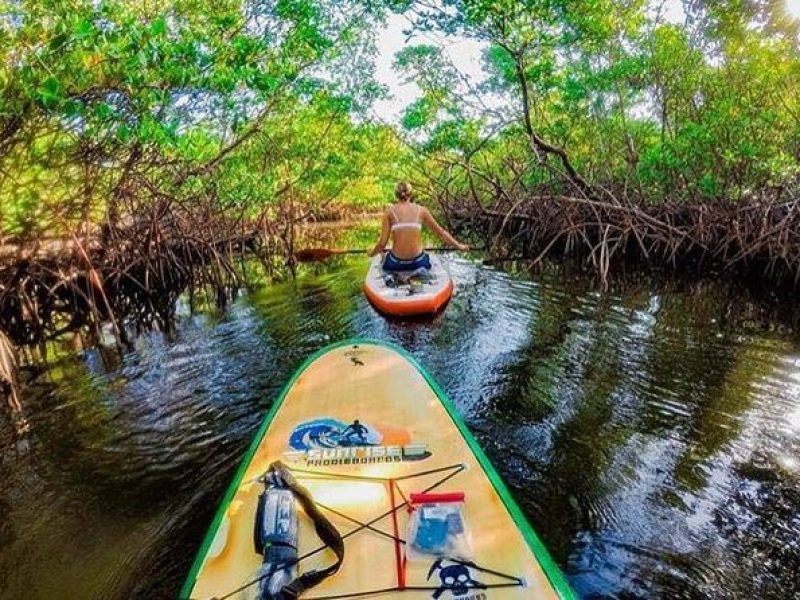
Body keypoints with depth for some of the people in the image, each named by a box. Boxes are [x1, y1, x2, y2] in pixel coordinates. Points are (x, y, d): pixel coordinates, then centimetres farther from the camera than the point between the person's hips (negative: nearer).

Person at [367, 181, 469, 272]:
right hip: (418, 262, 1)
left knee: (384, 257, 35)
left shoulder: (390, 211, -2)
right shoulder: (421, 210, 1)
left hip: (396, 263, -1)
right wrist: (459, 246, 21)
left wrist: (372, 252, 15)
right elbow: (440, 232, 8)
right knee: (428, 258, 38)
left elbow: (382, 243, -5)